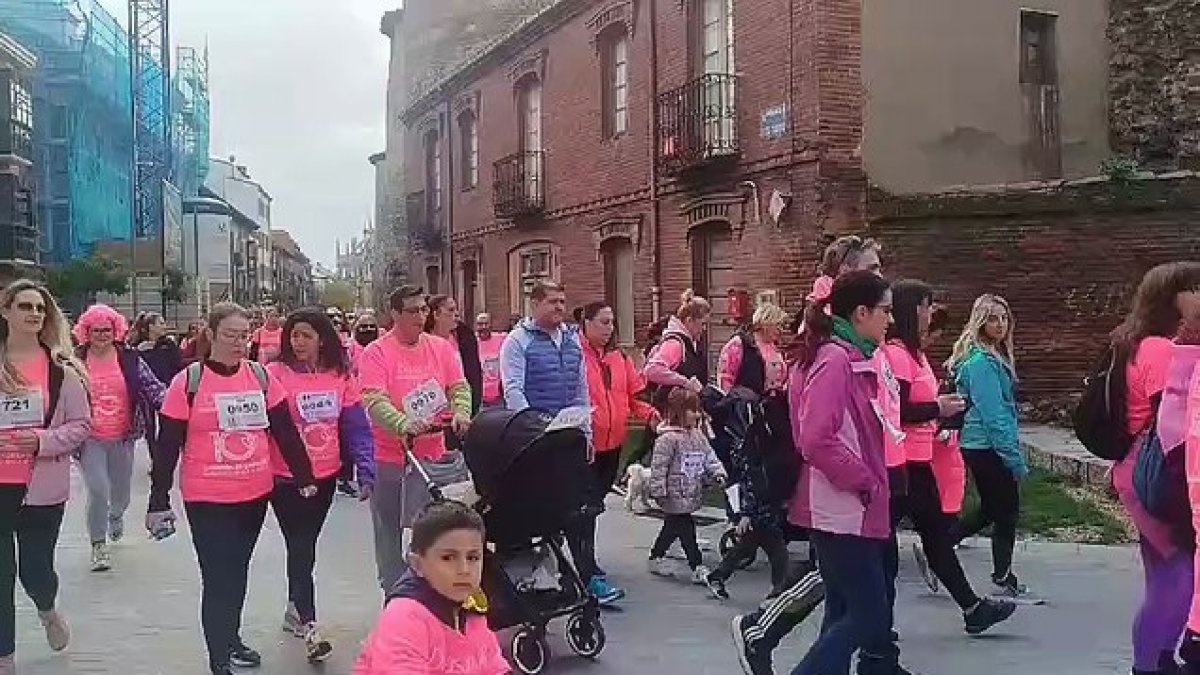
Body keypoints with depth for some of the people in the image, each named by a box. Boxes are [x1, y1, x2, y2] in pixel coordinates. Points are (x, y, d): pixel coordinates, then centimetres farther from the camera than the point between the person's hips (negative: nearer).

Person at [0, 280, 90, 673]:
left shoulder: (61, 367, -3)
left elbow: (82, 425, -1)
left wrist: (43, 441, -17)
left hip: (42, 487, -1)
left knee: (35, 570, 8)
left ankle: (48, 611, 44)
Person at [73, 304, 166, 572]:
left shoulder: (130, 359, -2)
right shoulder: (77, 361, -4)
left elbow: (153, 387, -5)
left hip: (123, 438, 2)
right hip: (90, 439, -2)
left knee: (121, 492, 16)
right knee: (98, 491, -12)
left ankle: (116, 515, 52)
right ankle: (98, 545, 5)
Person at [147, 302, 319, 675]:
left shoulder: (262, 377, 0)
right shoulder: (188, 381, -9)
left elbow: (286, 432, 4)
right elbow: (167, 446, -6)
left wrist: (305, 478, 3)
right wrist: (159, 501, -5)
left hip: (256, 495, 4)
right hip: (207, 500, -4)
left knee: (238, 572, 20)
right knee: (217, 579, -2)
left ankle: (232, 640, 39)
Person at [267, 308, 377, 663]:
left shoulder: (340, 376, -1)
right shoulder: (275, 374, -10)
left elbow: (357, 427, -1)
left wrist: (366, 471, -7)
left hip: (325, 476, 4)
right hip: (285, 478, -4)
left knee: (305, 544, 18)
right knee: (301, 548, -4)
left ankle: (294, 608, 36)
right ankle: (309, 626, 2)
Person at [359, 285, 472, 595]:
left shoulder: (442, 348, 8)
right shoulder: (376, 353, -6)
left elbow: (460, 387, 5)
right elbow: (374, 400, -18)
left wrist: (461, 412, -17)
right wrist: (403, 424, -36)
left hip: (438, 457, 4)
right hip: (393, 461, -4)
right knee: (393, 535, 7)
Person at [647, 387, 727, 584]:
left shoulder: (698, 436, 10)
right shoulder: (668, 438, -16)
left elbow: (710, 457, 13)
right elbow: (659, 467, -18)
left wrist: (718, 474, -3)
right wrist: (658, 492, -19)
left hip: (692, 494, 9)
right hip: (676, 496, -9)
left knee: (671, 528, 19)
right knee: (686, 531, -6)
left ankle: (655, 558, 34)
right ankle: (698, 568, -1)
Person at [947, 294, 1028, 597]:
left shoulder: (995, 356, 12)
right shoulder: (981, 362, -18)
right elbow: (992, 415, -21)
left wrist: (1013, 452, 18)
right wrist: (1015, 458, -18)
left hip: (980, 447, 9)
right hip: (989, 448, -9)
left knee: (990, 509, 18)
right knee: (1007, 510, 4)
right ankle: (1004, 579, 19)